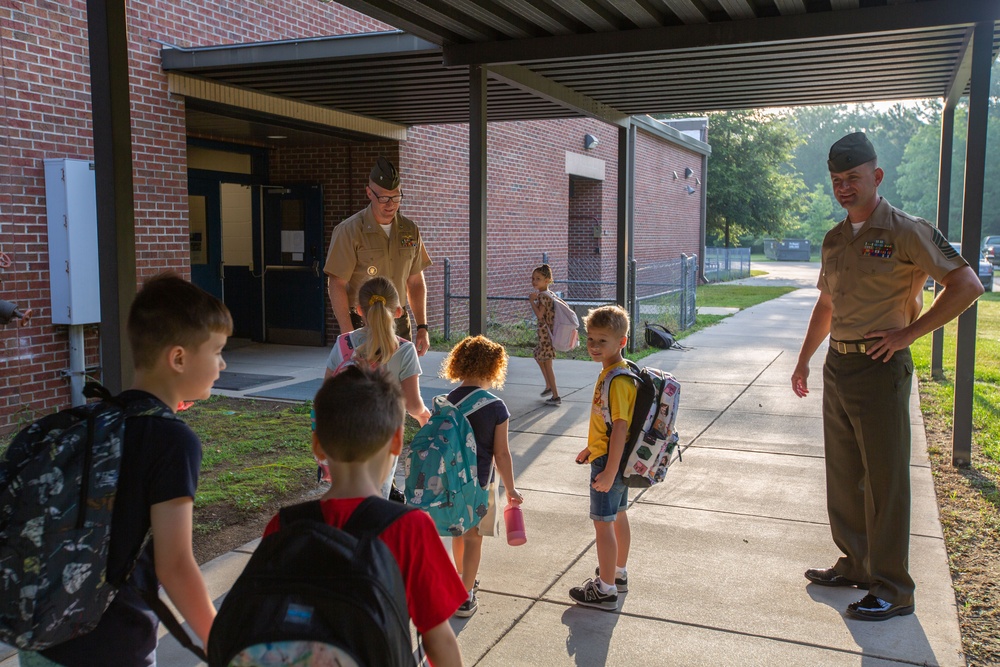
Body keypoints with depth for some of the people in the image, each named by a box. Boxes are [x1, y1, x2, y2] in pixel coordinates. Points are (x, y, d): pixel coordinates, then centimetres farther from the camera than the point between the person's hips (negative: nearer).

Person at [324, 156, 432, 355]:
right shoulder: (349, 231, -7)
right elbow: (336, 285, -11)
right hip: (361, 326, -4)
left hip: (399, 324, 5)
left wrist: (422, 327, 8)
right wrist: (348, 333, -18)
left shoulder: (410, 230, 8)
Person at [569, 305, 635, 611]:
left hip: (609, 462, -10)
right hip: (618, 458, 10)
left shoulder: (617, 381, -24)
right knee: (618, 516, 22)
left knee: (603, 523, 0)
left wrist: (609, 471, -26)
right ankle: (618, 573, 39)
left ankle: (606, 590, 11)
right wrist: (592, 448, 25)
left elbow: (620, 427, -27)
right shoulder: (612, 372, 7)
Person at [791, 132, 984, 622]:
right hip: (836, 366, 7)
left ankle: (892, 588, 10)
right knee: (843, 476, 14)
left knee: (884, 481, -1)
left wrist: (908, 333, -14)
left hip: (879, 367, -7)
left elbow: (966, 286, -13)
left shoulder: (905, 231, -9)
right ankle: (855, 564, 29)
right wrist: (803, 361, 23)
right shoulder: (834, 239, 13)